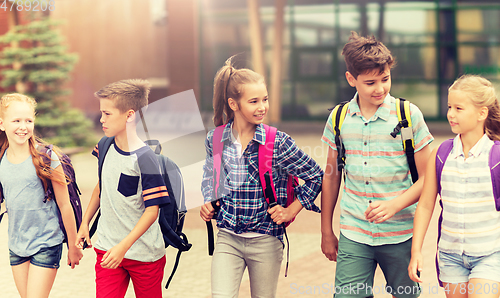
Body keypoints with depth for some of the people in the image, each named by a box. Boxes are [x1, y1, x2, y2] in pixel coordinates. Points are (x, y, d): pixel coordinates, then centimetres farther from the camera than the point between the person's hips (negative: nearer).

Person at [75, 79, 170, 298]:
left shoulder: (144, 158, -19)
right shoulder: (105, 147, 2)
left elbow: (152, 210, -20)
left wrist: (124, 246, -26)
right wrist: (85, 223, 18)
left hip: (144, 253, -5)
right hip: (107, 248, 5)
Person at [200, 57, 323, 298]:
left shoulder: (278, 142, -11)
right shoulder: (215, 140, -2)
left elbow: (316, 176, 1)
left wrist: (292, 210, -3)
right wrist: (208, 203, 4)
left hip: (265, 241, -1)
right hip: (227, 239, 2)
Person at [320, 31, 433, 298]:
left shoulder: (409, 115, -5)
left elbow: (426, 178, -2)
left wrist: (394, 205, -18)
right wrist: (326, 231, 15)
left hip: (400, 235, -1)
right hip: (353, 236, 1)